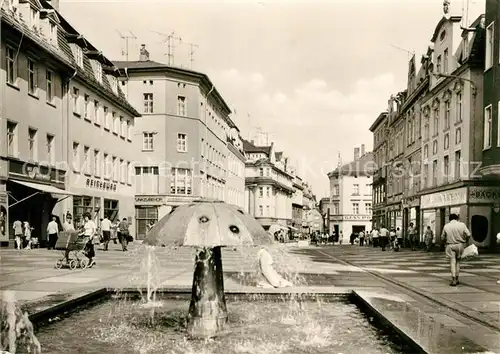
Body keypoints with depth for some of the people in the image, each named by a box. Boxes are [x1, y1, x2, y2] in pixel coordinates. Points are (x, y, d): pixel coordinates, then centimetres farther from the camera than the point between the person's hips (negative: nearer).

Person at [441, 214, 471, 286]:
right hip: (460, 245, 1)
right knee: (457, 261, 16)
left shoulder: (446, 226, -1)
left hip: (450, 245, -1)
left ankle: (454, 280, -10)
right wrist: (466, 241, 11)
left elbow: (442, 237, 5)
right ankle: (456, 279, 16)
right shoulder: (462, 224, -3)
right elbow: (468, 234, -7)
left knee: (452, 262, 1)